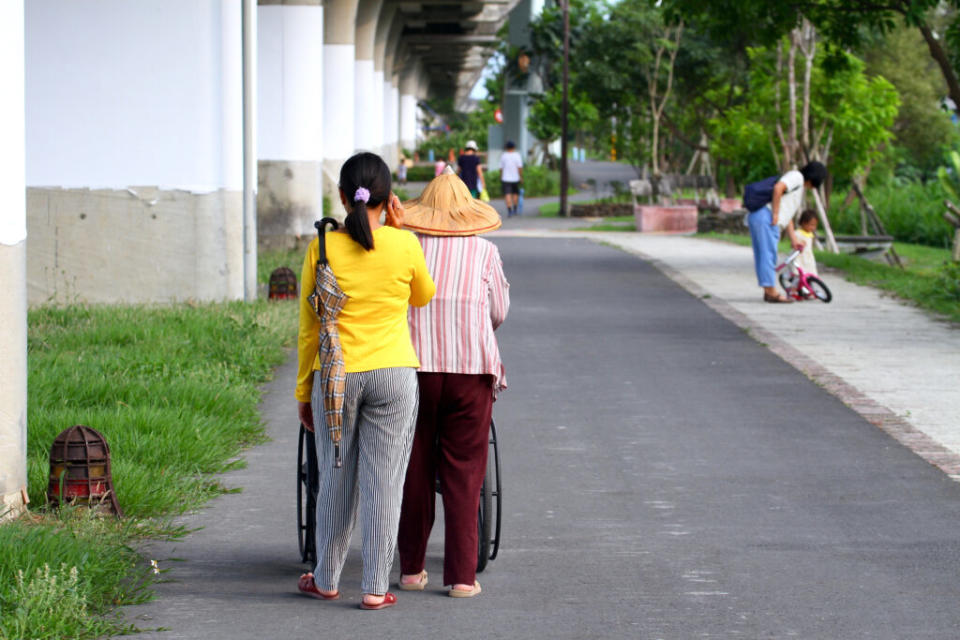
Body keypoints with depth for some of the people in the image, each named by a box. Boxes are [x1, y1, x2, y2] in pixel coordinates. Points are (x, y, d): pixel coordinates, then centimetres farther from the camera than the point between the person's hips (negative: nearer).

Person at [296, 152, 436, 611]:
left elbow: (309, 329, 2)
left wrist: (304, 391, 12)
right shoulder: (405, 245, -5)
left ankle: (326, 580, 24)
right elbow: (423, 297, 16)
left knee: (336, 481, 13)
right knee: (384, 482, 3)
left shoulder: (322, 249, -3)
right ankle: (375, 587, 4)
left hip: (335, 377, 1)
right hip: (394, 375, -1)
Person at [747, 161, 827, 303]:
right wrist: (775, 214, -17)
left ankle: (768, 291, 18)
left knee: (762, 255, 12)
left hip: (756, 217, 10)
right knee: (769, 253, -8)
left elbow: (788, 216, 29)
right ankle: (771, 292, -8)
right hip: (766, 216, -10)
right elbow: (778, 187, -19)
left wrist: (794, 239, 26)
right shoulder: (797, 176, -1)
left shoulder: (799, 188, 29)